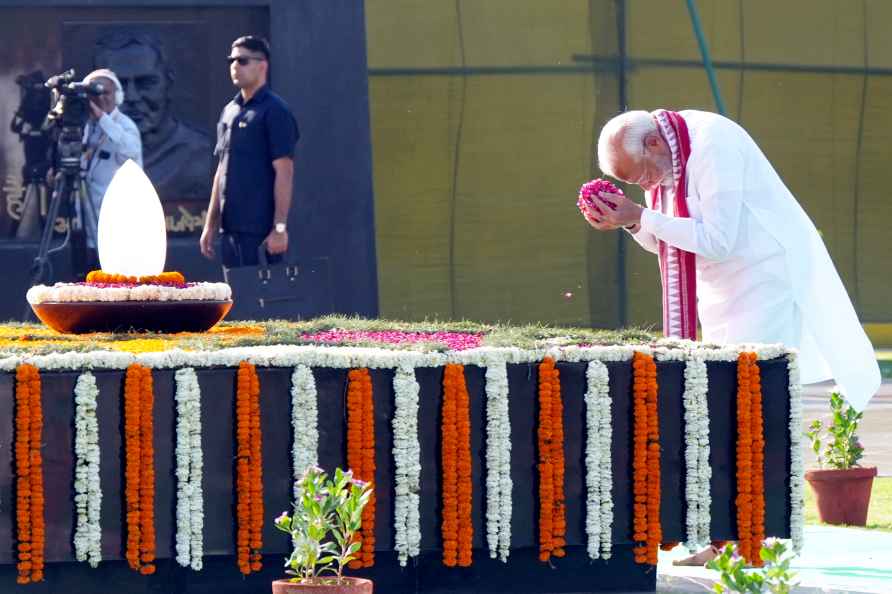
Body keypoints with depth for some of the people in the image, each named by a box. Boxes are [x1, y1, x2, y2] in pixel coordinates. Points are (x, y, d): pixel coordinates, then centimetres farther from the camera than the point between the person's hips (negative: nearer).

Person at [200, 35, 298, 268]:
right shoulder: (230, 111, 17)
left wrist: (280, 227, -18)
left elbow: (284, 172, -12)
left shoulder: (274, 111, -6)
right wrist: (210, 224, 18)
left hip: (260, 230, -7)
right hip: (230, 229, 7)